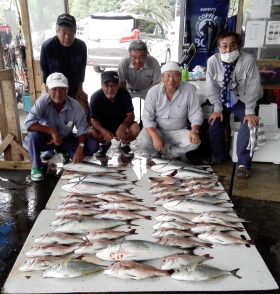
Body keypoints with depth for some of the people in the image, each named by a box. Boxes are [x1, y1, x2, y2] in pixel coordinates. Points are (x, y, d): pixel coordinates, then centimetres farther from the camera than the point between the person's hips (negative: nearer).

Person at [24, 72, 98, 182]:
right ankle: (36, 167, -9)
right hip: (46, 139, -1)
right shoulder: (43, 101, -25)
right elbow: (28, 123, -31)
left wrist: (80, 148, -28)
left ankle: (68, 154, 9)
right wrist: (52, 131, -37)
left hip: (66, 139, 2)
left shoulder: (75, 106, -20)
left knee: (93, 145, -18)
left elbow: (82, 128, -13)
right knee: (33, 136, -35)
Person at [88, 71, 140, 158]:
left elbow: (130, 115, -18)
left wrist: (122, 126, -40)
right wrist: (104, 131, -40)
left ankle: (124, 144, 6)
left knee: (135, 128, -30)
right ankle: (104, 144, 9)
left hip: (121, 124, 0)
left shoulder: (124, 94, -19)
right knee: (91, 133, -30)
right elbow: (94, 120, -19)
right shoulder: (95, 97, -20)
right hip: (103, 126, 0)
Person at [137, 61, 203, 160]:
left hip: (178, 131, 1)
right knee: (142, 141, -30)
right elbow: (147, 117, -15)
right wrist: (155, 136, -31)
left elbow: (195, 114, -9)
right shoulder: (153, 91, -12)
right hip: (157, 130, 0)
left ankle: (164, 153, -5)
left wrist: (194, 131, -28)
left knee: (194, 142, -27)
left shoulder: (189, 89, -13)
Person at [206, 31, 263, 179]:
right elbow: (212, 87, -10)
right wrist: (217, 109, -13)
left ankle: (243, 164, -11)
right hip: (222, 101, 2)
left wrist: (250, 112, -20)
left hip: (242, 101, -2)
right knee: (215, 124, -15)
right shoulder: (213, 61, -16)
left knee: (249, 125, -23)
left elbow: (253, 87, -18)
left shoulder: (248, 60, -21)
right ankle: (218, 158, 11)